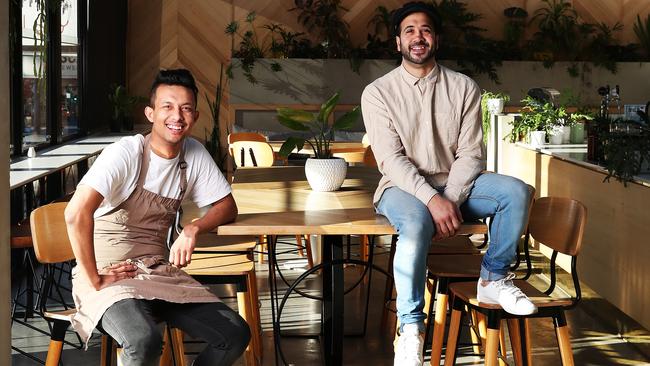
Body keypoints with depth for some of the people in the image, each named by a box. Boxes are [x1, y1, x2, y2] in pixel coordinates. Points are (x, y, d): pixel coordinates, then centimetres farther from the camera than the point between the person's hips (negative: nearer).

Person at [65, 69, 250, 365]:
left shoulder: (195, 154, 4)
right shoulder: (127, 153, -16)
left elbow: (227, 206, 12)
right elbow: (77, 213, -27)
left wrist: (193, 229, -9)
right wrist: (94, 280, -21)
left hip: (160, 273, 6)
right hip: (110, 275, -6)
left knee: (236, 335, -10)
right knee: (145, 341, -35)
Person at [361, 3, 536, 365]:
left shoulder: (464, 88, 2)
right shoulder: (378, 92, -5)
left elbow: (470, 153, -3)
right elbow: (391, 158, -13)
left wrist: (450, 200, -20)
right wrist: (432, 200, -27)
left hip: (454, 184, 3)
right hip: (404, 187, -3)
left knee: (516, 191, -22)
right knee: (417, 223, -37)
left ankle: (493, 279, -5)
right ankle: (411, 328, -25)